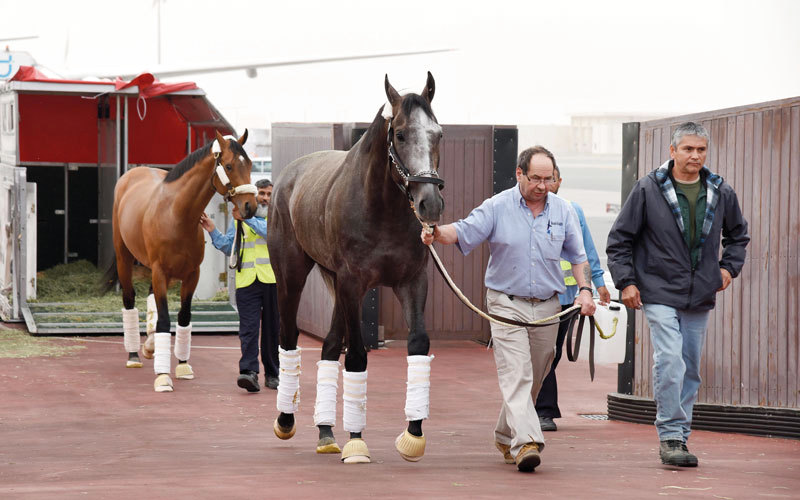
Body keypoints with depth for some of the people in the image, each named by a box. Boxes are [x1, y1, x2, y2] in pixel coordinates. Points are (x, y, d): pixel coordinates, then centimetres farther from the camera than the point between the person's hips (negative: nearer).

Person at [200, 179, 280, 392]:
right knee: (248, 328, -10)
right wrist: (213, 231, 4)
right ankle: (249, 371, -19)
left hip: (273, 280, -1)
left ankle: (272, 374, 15)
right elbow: (228, 247, 17)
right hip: (246, 281, 1)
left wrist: (247, 219, -18)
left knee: (272, 329, 6)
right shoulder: (238, 218, 16)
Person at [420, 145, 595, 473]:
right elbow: (464, 231, -16)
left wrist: (584, 290, 1)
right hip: (506, 304, -4)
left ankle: (505, 436, 29)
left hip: (547, 308, 4)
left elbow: (577, 255, 15)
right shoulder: (497, 207, -4)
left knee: (533, 379, 11)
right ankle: (525, 442, -26)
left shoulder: (563, 211, 7)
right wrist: (438, 233, -36)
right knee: (515, 375, -16)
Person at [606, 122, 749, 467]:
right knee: (670, 363, -18)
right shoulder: (648, 190, -4)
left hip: (700, 297, 4)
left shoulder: (721, 193, 7)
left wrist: (729, 267, 11)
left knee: (691, 369, 8)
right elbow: (619, 239, 2)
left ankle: (679, 437, 18)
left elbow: (738, 234, 26)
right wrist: (626, 281, -5)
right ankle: (670, 437, -11)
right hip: (660, 293, -4)